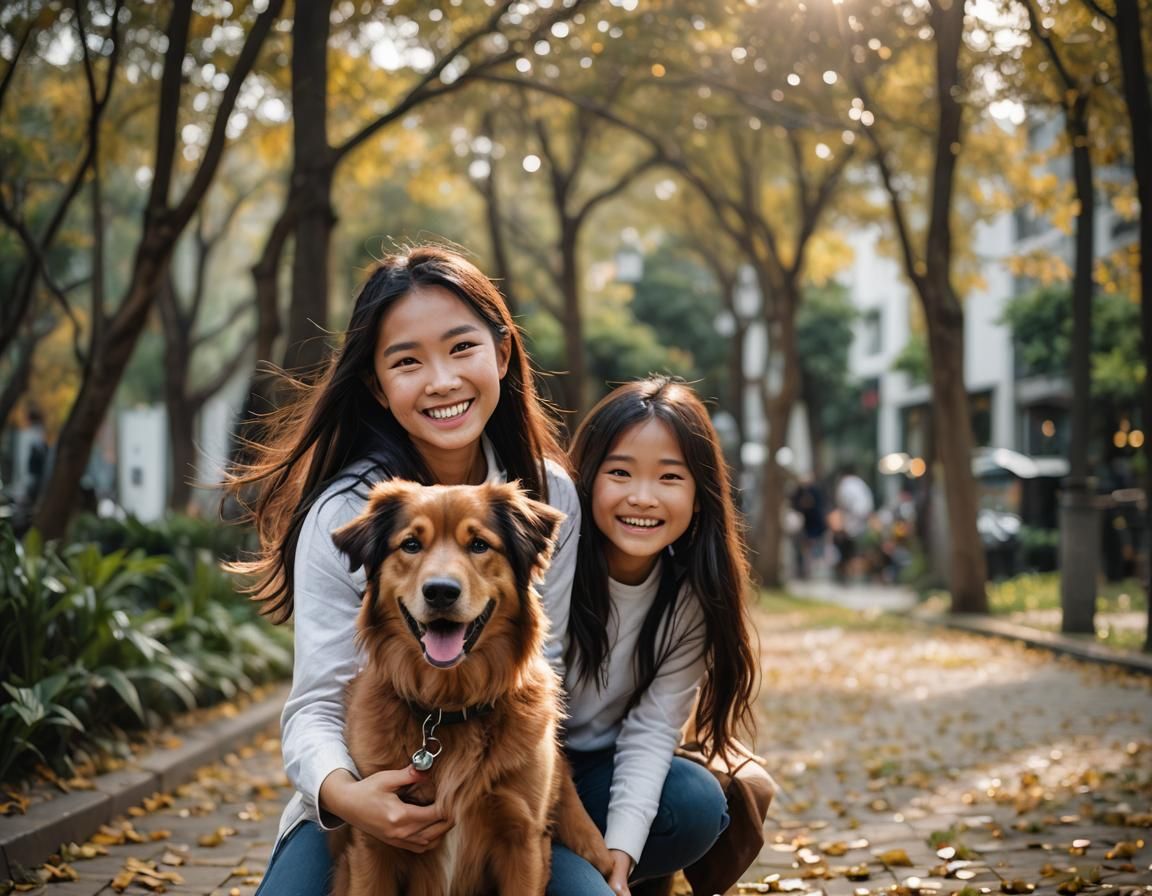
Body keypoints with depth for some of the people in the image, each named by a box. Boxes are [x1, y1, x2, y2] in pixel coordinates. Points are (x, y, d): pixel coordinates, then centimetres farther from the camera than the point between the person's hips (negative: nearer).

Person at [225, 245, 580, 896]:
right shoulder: (343, 514, -15)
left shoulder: (549, 494, -5)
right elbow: (316, 706, -16)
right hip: (374, 795, -2)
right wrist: (340, 791, -39)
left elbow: (545, 662, 1)